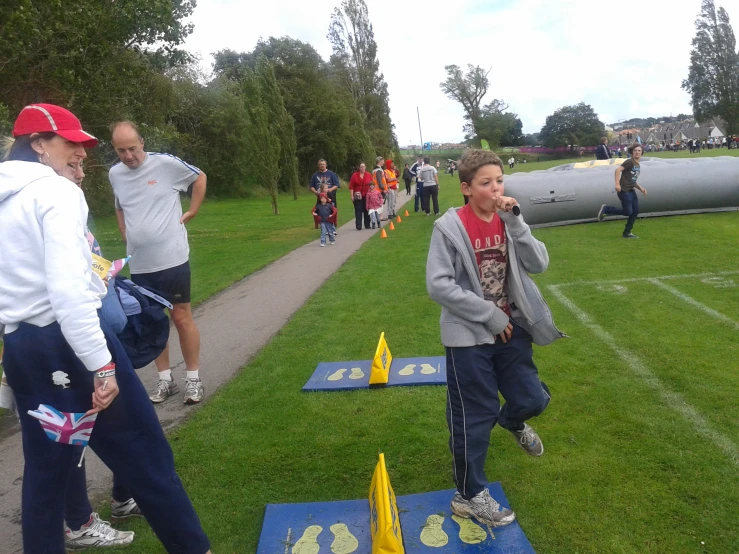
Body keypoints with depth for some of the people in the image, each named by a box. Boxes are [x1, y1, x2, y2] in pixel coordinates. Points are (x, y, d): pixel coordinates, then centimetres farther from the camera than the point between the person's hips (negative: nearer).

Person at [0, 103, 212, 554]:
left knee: (45, 468, 18)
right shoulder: (56, 192, -11)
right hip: (68, 343, -8)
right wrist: (101, 365, -23)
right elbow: (67, 291, -23)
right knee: (144, 456, 2)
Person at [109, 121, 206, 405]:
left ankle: (193, 379, 15)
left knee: (182, 317, 2)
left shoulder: (166, 163, -9)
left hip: (172, 259, -4)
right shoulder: (114, 174, 6)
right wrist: (126, 234, 11)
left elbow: (200, 177, 6)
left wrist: (190, 213, 1)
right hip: (138, 264, 5)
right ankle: (165, 379, 24)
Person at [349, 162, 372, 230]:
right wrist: (352, 195, -5)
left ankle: (367, 225, 17)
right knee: (358, 211, -4)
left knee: (367, 210, 7)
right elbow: (351, 186, -1)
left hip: (367, 196, 2)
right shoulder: (354, 175, 0)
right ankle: (358, 226, -5)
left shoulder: (368, 175, 5)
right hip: (358, 196, -2)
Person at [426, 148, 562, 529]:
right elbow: (438, 285, -19)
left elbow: (539, 264, -8)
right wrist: (489, 314, -17)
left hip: (509, 327, 5)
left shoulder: (507, 222, 2)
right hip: (469, 335, -5)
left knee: (533, 399, 11)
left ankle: (511, 422, 50)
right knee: (474, 418, 5)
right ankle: (469, 497, 25)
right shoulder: (450, 227, -15)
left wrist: (514, 222, -20)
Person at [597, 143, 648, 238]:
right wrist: (617, 183, -27)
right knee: (628, 212, -10)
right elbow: (618, 170, -18)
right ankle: (606, 209, 5)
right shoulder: (630, 162, -8)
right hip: (624, 191, -9)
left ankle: (627, 232, 15)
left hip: (631, 191, 9)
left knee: (635, 211, 6)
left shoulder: (638, 166, 19)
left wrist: (641, 188, 12)